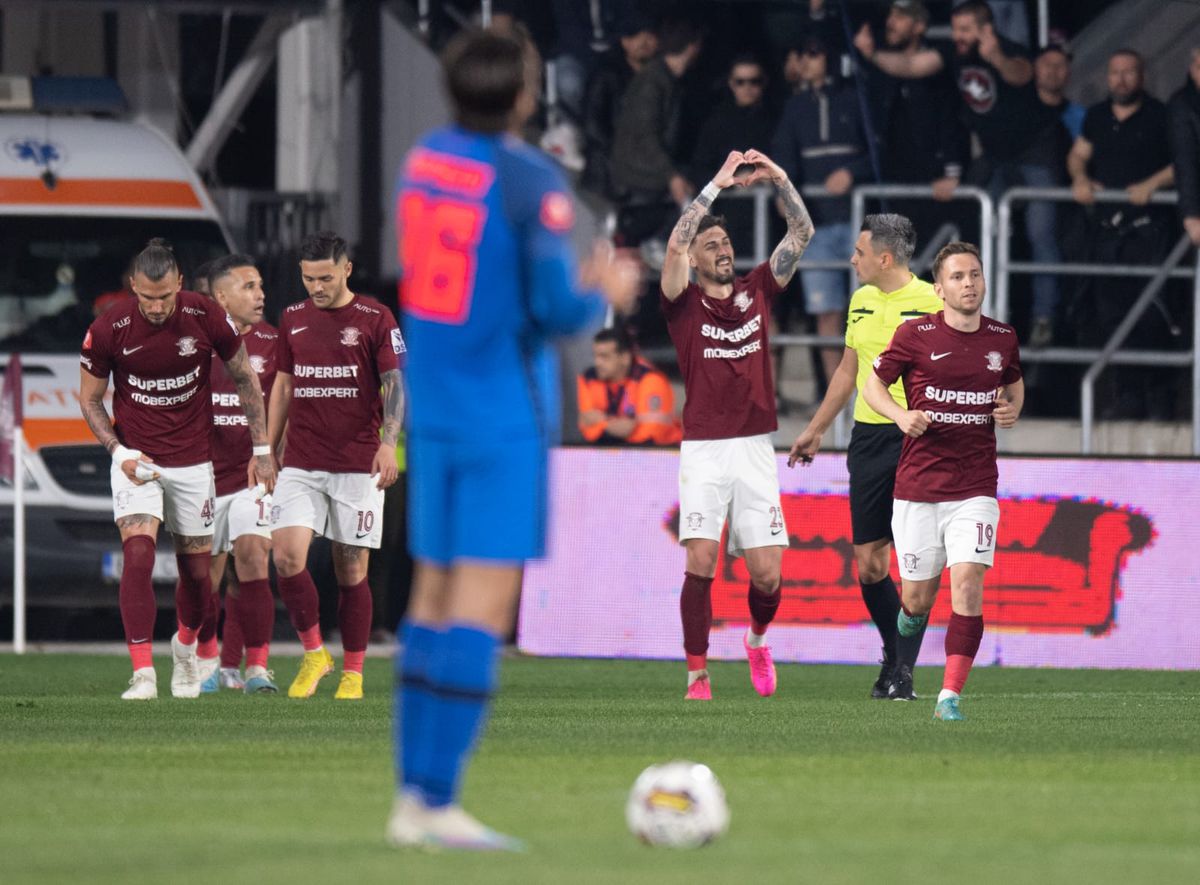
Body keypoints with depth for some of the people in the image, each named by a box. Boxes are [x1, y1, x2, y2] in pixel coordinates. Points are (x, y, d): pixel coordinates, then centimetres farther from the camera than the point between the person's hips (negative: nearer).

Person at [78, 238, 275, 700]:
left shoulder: (206, 318, -13)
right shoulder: (107, 330, -14)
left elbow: (245, 379, 3)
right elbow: (90, 398, 0)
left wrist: (261, 449, 4)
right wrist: (119, 451, -14)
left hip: (192, 460, 1)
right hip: (135, 460, -1)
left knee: (196, 567, 8)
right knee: (138, 553, -20)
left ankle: (185, 648, 39)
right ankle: (142, 673, -20)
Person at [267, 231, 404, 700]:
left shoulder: (375, 319, -1)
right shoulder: (293, 319, 10)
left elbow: (395, 384, -4)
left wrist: (388, 442, -19)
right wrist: (266, 450, 15)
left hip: (357, 465, -3)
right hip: (301, 464, 3)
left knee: (351, 569, 0)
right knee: (286, 553, -14)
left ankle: (352, 673, 11)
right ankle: (313, 653, 2)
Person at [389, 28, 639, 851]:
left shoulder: (424, 160, 7)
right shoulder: (533, 183, -15)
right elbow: (555, 310, -19)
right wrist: (605, 294, 4)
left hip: (433, 410, 7)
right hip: (505, 414, -7)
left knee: (434, 592, 12)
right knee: (484, 602, -7)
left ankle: (412, 795, 12)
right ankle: (440, 803, -12)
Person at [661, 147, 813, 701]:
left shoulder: (757, 292, 11)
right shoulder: (684, 304, 2)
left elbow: (802, 234, 8)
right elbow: (675, 246, -15)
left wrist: (780, 181, -4)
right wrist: (717, 186, -16)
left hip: (755, 450, 2)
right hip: (703, 451, -2)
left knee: (767, 574, -1)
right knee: (701, 562, -14)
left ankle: (757, 639, 30)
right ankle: (697, 676, -8)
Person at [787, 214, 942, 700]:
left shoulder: (931, 302, -7)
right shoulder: (861, 300, 14)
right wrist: (814, 431, 28)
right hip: (868, 437, 6)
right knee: (868, 563, 5)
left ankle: (903, 671, -5)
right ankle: (893, 655, 23)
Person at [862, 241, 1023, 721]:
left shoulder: (1002, 338, 6)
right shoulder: (915, 335, -4)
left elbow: (1014, 384, 25)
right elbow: (872, 383, 6)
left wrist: (1012, 409, 2)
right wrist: (901, 414, -13)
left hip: (975, 488, 1)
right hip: (917, 486, -1)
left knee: (968, 582, -16)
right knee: (918, 596, 6)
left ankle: (950, 695, -13)